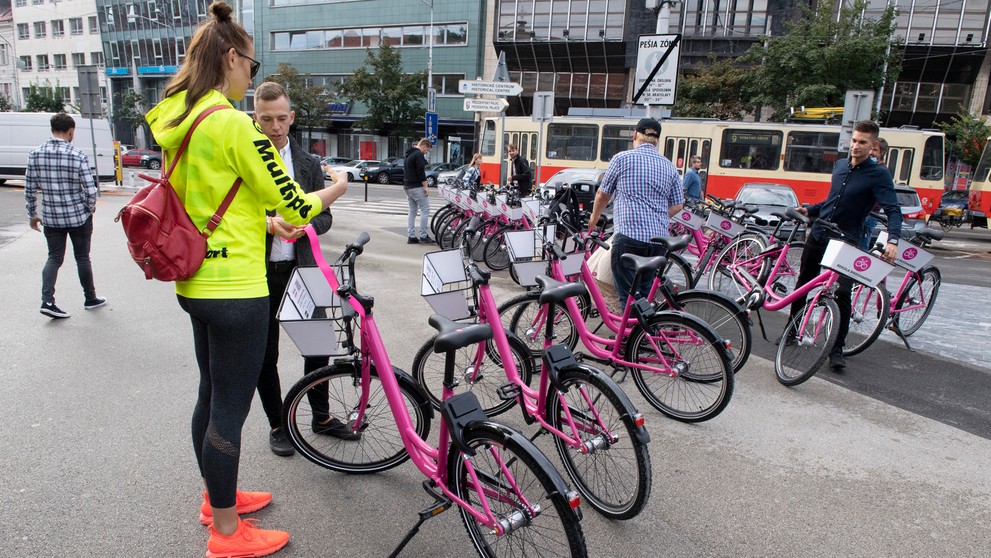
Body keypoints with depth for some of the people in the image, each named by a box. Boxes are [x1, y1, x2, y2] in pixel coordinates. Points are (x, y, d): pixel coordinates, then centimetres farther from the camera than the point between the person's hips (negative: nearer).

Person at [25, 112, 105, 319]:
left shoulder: (35, 154, -1)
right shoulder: (78, 155, -14)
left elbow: (29, 189, 3)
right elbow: (90, 190, -15)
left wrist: (32, 214, 14)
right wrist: (90, 210, 4)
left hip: (50, 218, 3)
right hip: (78, 216, -3)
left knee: (54, 258, 10)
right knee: (82, 257, 11)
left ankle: (47, 300, -4)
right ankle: (90, 298, 23)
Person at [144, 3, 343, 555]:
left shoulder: (176, 121, 9)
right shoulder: (235, 125, -19)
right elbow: (295, 205, -14)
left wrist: (268, 221, 17)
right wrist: (336, 187, 4)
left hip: (195, 280, 9)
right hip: (235, 288, -9)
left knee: (212, 394, 21)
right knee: (230, 407, 3)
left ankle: (217, 496, 40)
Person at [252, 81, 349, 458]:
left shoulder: (308, 163, 8)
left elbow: (324, 217, 7)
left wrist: (305, 225, -15)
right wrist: (268, 224, -25)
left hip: (300, 269, 3)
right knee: (266, 355, 8)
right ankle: (277, 424, 27)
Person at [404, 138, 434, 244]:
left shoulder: (409, 154, 20)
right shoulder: (419, 155, -12)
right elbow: (421, 171, -20)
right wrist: (425, 186, -18)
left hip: (407, 187, 10)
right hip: (417, 187, -10)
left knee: (412, 211, 12)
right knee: (425, 210, -5)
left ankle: (411, 236, 10)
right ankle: (423, 236, -5)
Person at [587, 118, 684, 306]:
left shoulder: (622, 158, 0)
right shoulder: (669, 167, 13)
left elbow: (602, 195, 9)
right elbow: (677, 205, 12)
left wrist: (594, 218, 27)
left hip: (628, 236, -5)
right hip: (659, 240, 5)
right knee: (646, 294, 17)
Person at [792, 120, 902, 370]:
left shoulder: (878, 174, -9)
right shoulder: (839, 165, 9)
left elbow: (893, 211, -17)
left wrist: (893, 240, -32)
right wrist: (809, 210, 11)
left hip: (846, 242, -6)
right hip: (818, 235, 6)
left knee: (843, 294, -10)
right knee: (802, 285, 13)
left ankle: (837, 350, -1)